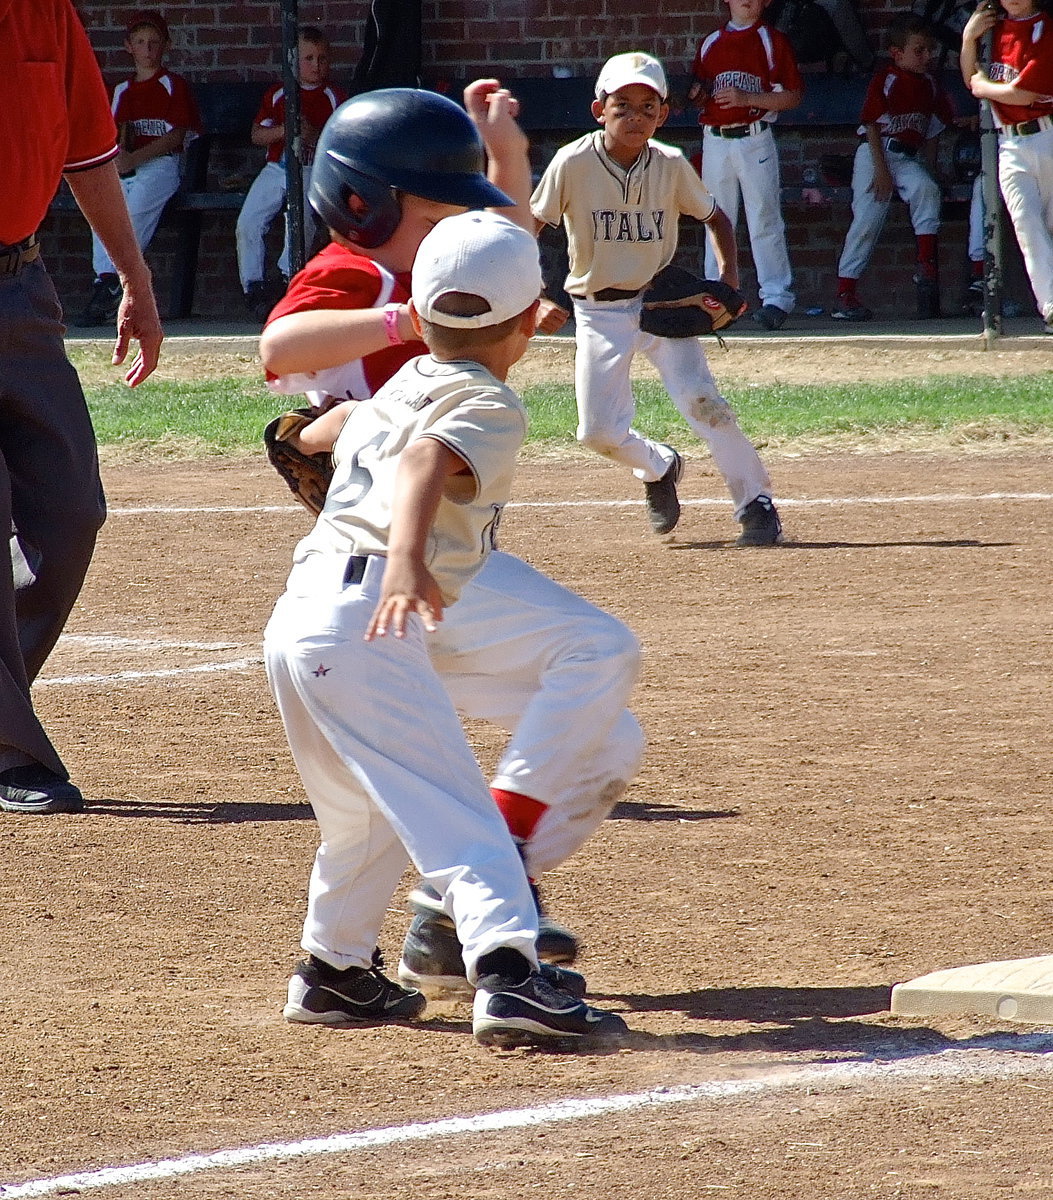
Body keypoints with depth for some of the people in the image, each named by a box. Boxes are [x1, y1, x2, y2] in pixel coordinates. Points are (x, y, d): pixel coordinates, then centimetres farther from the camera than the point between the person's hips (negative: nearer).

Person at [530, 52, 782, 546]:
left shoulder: (671, 166, -9)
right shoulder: (573, 164, -15)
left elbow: (716, 218, 7)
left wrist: (728, 278, -8)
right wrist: (536, 300, -23)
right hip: (597, 312, 0)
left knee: (701, 401, -18)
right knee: (598, 430, -2)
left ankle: (756, 503, -8)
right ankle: (659, 467, 30)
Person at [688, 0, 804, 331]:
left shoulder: (772, 41, 1)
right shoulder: (710, 43, 14)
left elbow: (793, 96, -4)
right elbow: (697, 95, 21)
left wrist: (745, 98, -15)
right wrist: (695, 93, -3)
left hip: (754, 139, -4)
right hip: (714, 140, 4)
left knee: (764, 220, -6)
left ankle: (777, 297, -5)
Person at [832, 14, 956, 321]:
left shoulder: (930, 86, 11)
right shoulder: (884, 79, -5)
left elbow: (932, 133, 16)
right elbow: (872, 126, -8)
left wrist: (928, 168, 5)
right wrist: (881, 169, -15)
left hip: (910, 157, 4)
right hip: (875, 154, -4)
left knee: (926, 189, -27)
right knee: (867, 220, -9)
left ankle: (926, 265, -29)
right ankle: (845, 294, -4)